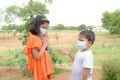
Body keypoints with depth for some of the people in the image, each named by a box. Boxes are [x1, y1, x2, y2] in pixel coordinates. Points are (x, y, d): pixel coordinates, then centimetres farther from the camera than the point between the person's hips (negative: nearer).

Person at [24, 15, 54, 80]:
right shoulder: (33, 38, -17)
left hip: (45, 66, 8)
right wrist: (45, 44, -17)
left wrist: (46, 42, 1)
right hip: (40, 68, -8)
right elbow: (37, 56, -22)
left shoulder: (42, 37, 8)